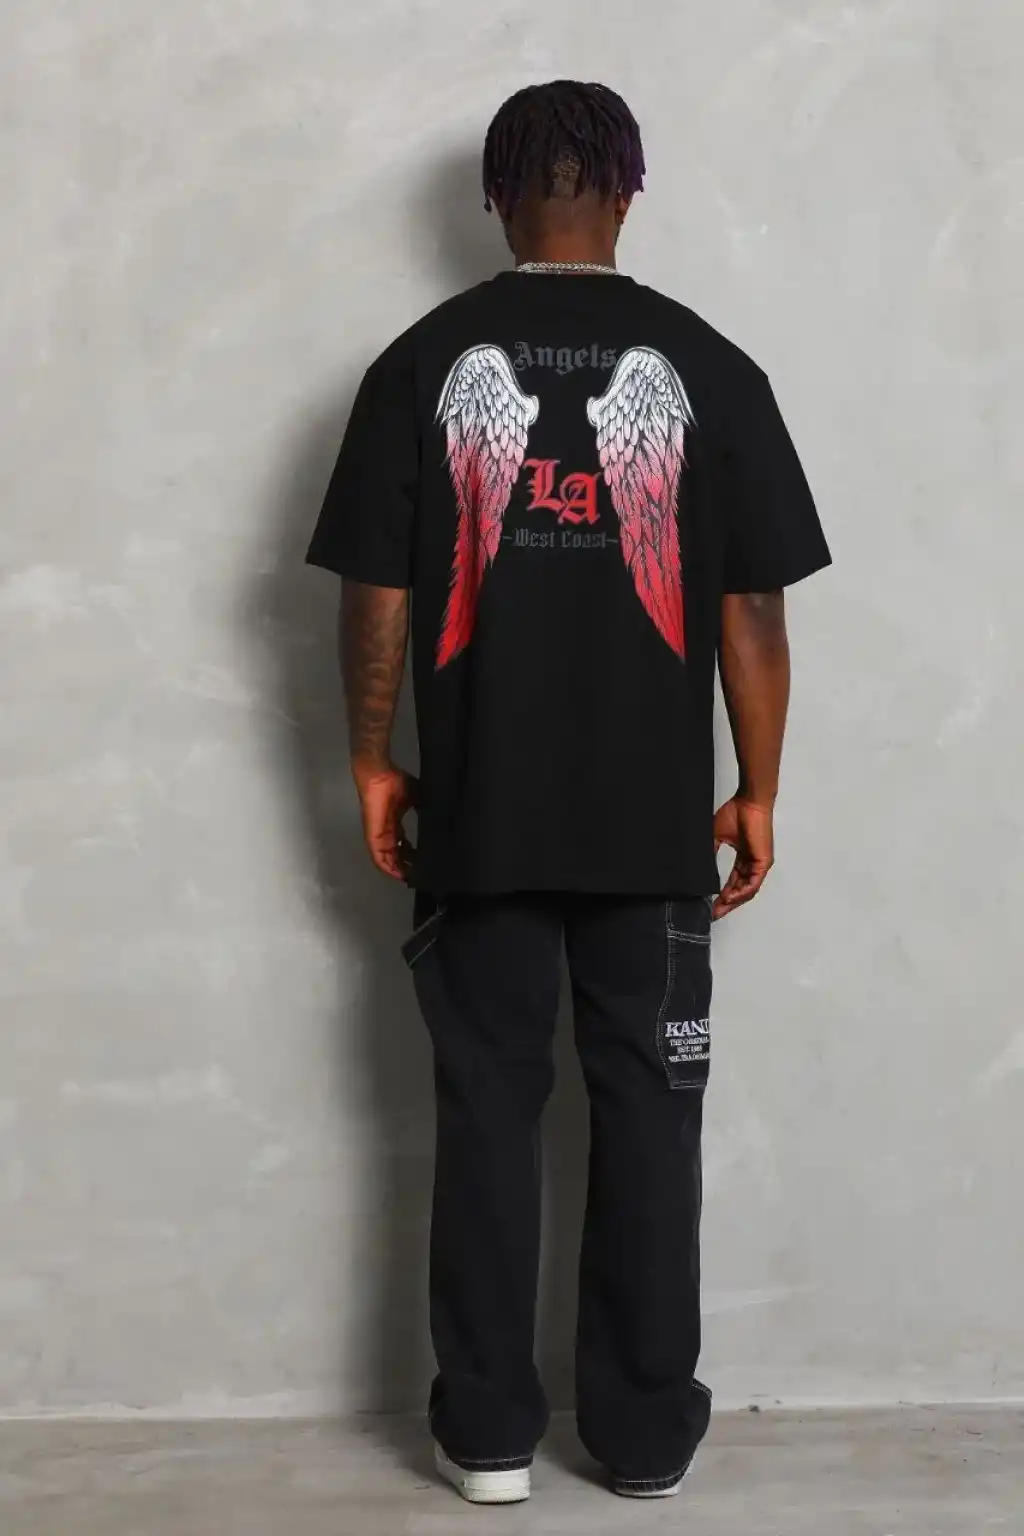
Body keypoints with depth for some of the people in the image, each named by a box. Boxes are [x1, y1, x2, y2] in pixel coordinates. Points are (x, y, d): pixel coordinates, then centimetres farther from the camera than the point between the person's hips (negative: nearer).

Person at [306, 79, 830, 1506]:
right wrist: (757, 790, 6)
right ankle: (647, 1429, 16)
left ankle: (488, 1430, 15)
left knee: (489, 1108, 9)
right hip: (653, 819, 0)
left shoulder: (424, 363, -2)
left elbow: (377, 595, -2)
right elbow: (752, 608, -3)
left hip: (479, 813, 1)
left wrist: (373, 763, 10)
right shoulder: (705, 366, -3)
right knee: (647, 1109, 9)